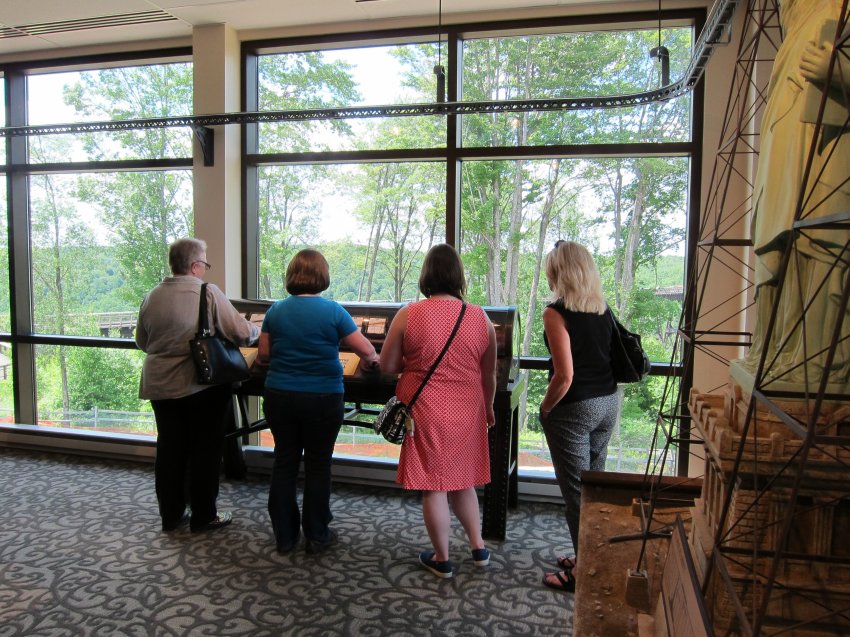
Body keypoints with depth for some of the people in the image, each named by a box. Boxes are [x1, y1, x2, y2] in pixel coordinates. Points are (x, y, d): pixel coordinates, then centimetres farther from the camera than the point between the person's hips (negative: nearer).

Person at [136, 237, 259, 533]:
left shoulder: (151, 297, 2)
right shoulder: (208, 293, -14)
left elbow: (142, 342, 12)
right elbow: (241, 332, -13)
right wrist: (258, 331, 7)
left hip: (160, 385, 5)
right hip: (201, 386, -5)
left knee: (169, 449, 14)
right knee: (205, 450, 7)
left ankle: (171, 514, 25)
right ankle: (203, 516, 16)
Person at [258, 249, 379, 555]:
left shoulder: (276, 310, -1)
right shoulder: (333, 311, -11)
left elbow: (263, 354, 4)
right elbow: (367, 352, -11)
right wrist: (370, 361, 11)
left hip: (279, 397, 3)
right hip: (322, 400, -3)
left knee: (284, 461, 14)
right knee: (318, 464, 10)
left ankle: (284, 535, 24)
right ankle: (317, 535, 21)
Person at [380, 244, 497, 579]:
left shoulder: (408, 315, -10)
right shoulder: (480, 317, -2)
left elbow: (387, 367, -3)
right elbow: (489, 375, 7)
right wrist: (488, 407, 22)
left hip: (427, 412, -3)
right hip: (467, 412, 3)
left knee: (434, 486, 9)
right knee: (462, 480, 22)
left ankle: (442, 559, 23)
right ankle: (478, 547, 31)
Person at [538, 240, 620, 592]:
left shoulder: (557, 312, -16)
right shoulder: (603, 309, 5)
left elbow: (565, 375, -21)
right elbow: (609, 356, 10)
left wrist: (545, 409, -8)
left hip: (574, 408, -7)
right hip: (608, 402, 8)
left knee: (576, 490, 4)